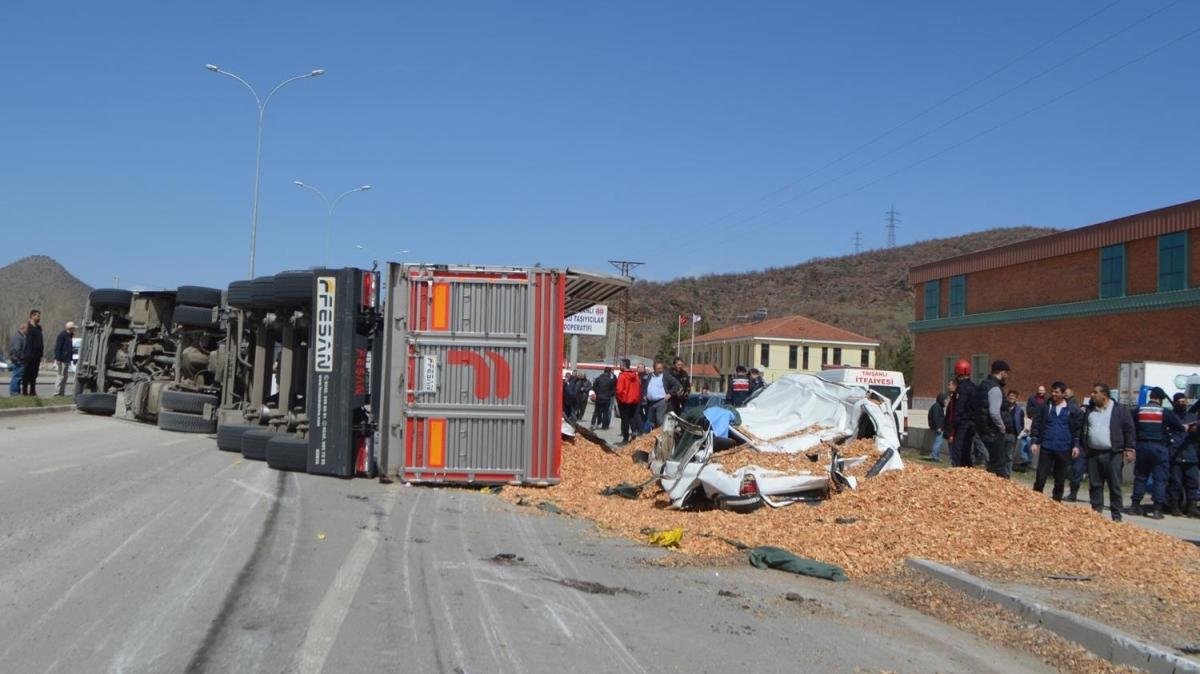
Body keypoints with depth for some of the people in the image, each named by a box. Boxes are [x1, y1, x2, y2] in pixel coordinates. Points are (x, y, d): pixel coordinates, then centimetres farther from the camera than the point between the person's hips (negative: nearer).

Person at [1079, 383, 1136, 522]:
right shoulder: (1089, 410, 11)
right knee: (1095, 485, 7)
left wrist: (1129, 448, -8)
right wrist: (1082, 447, 12)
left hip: (1112, 454, -4)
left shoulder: (1120, 410, -2)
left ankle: (1116, 516, 6)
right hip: (1093, 454, 4)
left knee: (1115, 486, 0)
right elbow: (1082, 429, 17)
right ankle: (1096, 513, 15)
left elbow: (1129, 429, -3)